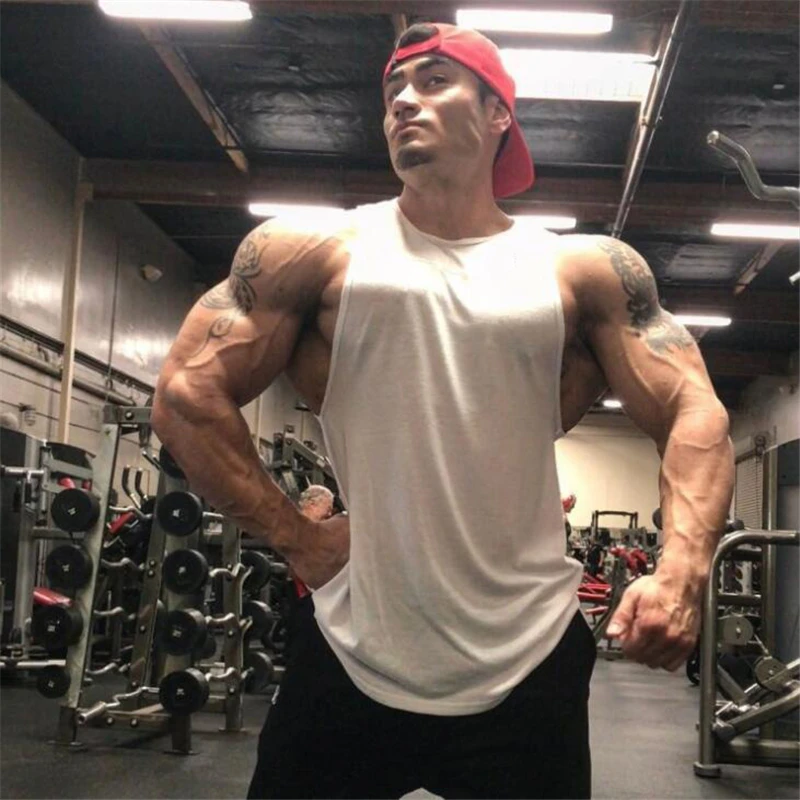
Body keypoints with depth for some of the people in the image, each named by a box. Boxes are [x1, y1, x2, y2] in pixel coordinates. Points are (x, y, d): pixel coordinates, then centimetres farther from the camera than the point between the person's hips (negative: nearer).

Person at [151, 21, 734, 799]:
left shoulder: (586, 271, 4)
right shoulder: (314, 251, 2)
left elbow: (694, 413, 0)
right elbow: (187, 394, 0)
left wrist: (680, 573, -17)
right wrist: (296, 539, -5)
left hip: (529, 665, 1)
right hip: (354, 658, 0)